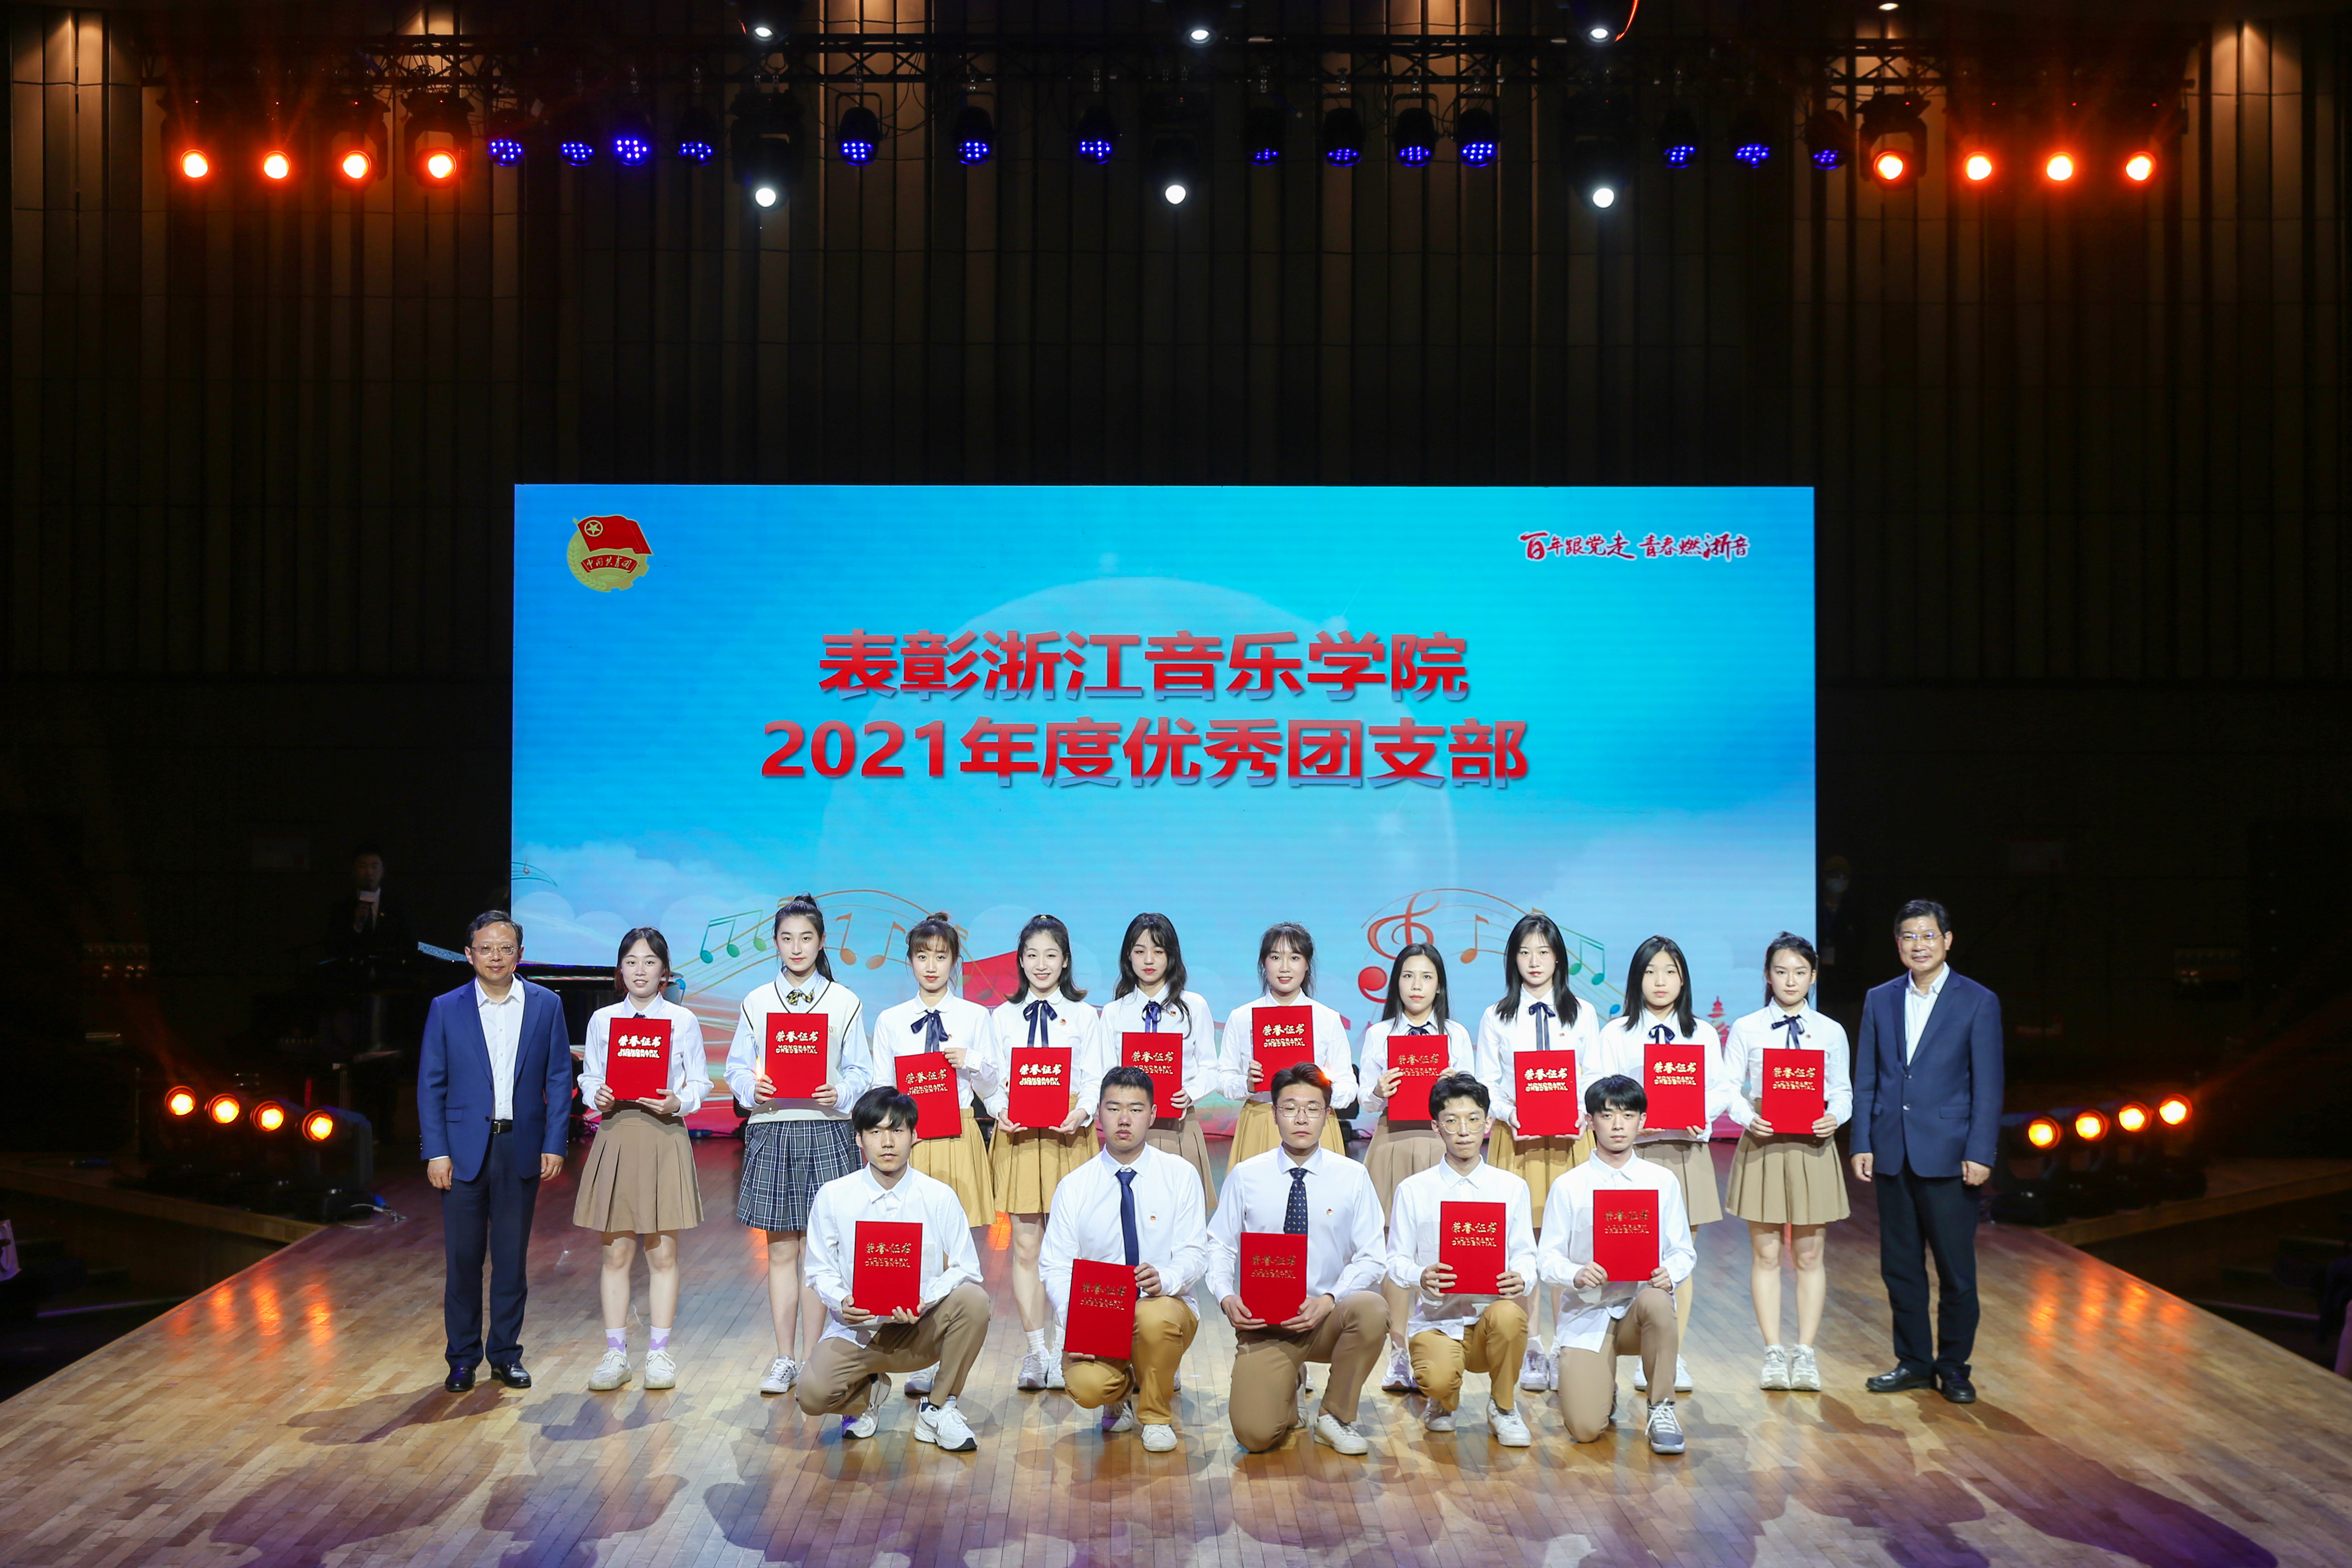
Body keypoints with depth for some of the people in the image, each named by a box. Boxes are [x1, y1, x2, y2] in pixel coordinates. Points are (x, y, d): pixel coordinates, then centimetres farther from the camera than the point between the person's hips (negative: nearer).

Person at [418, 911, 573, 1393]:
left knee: (512, 1258, 8)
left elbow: (558, 1079, 4)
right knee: (462, 1258, 3)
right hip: (465, 1149, 0)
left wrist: (554, 1145, -3)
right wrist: (435, 1151, -6)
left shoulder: (546, 1006, 3)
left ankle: (506, 1354, 19)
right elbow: (431, 1085, 2)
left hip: (521, 1149, 1)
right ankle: (462, 1358, 16)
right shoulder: (446, 1009, 2)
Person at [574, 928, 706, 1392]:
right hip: (616, 1136, 1)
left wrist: (677, 1102, -14)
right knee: (616, 1252, 3)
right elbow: (589, 1078, 10)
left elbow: (700, 1083, 5)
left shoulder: (684, 1021, 4)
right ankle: (616, 1354, 12)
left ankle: (659, 1353, 12)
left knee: (663, 1253, 2)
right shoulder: (602, 1020, 8)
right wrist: (598, 1096, -10)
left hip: (666, 1137, -1)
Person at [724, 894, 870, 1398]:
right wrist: (753, 1088, -11)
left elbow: (860, 1071, 4)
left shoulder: (845, 1002, 5)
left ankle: (809, 1359, 11)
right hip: (771, 1129, 1)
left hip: (826, 1129, -1)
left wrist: (839, 1093, -15)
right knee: (780, 1249, 5)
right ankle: (784, 1359, 14)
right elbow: (736, 1067, 9)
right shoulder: (756, 1003, 9)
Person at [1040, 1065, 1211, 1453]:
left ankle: (1157, 1415, -6)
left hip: (1166, 1308, 0)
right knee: (1085, 1384, -31)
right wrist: (1074, 1320, -21)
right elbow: (1056, 1268, -1)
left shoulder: (1179, 1176, 0)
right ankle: (1124, 1393, 11)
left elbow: (1194, 1254, -6)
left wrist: (1165, 1279, -29)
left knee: (1156, 1316, -38)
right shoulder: (1074, 1187, 2)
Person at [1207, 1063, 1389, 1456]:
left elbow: (1371, 1259, -2)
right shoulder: (1245, 1177, 2)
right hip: (1263, 1324, -1)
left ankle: (1336, 1417, -9)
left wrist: (1329, 1300, -19)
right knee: (1255, 1434, -22)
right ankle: (1284, 1388, 17)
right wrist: (1227, 1297, -16)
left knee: (1370, 1309, -35)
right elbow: (1219, 1247, 4)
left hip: (1328, 1319, 1)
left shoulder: (1352, 1177, 1)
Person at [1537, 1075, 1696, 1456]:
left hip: (1642, 1300, 1)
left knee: (1657, 1302, -38)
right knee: (1585, 1429, -19)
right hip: (1587, 1313, -1)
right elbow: (1547, 1257, -2)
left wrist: (1670, 1274, -19)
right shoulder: (1568, 1186, 0)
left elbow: (1684, 1250, 5)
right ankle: (1600, 1387, 21)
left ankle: (1661, 1409, -14)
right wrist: (1576, 1275, -24)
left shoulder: (1663, 1181, 5)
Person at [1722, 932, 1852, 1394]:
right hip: (1762, 1144, -1)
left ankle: (1806, 1352, 14)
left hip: (1813, 1147, 1)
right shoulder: (1746, 1030, 2)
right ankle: (1773, 1352, 12)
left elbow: (1843, 1090, 7)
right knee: (1766, 1254, 4)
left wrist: (1834, 1118, -13)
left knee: (1810, 1255, 5)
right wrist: (1749, 1118, -17)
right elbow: (1729, 1088, 1)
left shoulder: (1830, 1032, 5)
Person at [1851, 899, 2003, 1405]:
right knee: (1899, 1264, 9)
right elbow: (1865, 1080, 10)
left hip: (1947, 1155, -3)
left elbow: (1988, 1086, -3)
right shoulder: (1879, 1001, 9)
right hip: (1892, 1154, 4)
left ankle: (1953, 1367, 15)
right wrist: (1862, 1145, 2)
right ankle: (1914, 1361, 21)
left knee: (1956, 1268, 1)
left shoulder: (1978, 1002, -1)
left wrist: (1980, 1154, -10)